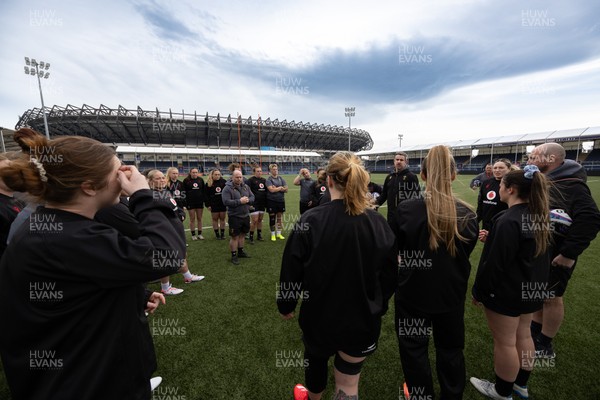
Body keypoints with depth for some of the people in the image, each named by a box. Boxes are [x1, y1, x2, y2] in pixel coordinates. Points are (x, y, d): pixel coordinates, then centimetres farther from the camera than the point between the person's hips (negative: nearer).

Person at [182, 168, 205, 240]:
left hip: (200, 202, 2)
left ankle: (199, 234, 17)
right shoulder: (186, 181, -3)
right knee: (192, 219, 5)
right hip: (190, 202, -2)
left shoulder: (201, 180, 5)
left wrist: (204, 200, 4)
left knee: (199, 218, 7)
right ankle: (193, 235, 15)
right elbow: (184, 192, -2)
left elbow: (203, 191, 9)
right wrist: (184, 203, -8)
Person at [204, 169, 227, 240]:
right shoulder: (208, 184, -2)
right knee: (215, 219, 7)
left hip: (223, 204, 1)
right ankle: (217, 234, 18)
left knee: (222, 219, 9)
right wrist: (208, 205, -5)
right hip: (214, 204, -1)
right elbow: (206, 195, 0)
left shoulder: (224, 182, -1)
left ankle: (222, 234, 19)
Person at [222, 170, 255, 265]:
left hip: (246, 215, 6)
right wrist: (240, 201, -23)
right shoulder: (227, 188, -12)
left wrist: (247, 200, -15)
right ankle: (234, 255, 15)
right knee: (234, 236, 2)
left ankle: (240, 251, 34)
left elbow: (252, 197, 7)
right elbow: (226, 202, -21)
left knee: (242, 234, 18)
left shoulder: (246, 186, 7)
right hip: (234, 216, -6)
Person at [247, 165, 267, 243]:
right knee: (254, 220, -6)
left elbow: (266, 191, 18)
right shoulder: (251, 180, -7)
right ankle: (251, 237, 7)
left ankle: (259, 235, 24)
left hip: (262, 203, 6)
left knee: (260, 220, 12)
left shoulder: (264, 180, 11)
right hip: (254, 203, -6)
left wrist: (266, 202, 13)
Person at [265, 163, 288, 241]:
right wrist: (281, 188, -7)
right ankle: (273, 234, 17)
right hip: (272, 201, -4)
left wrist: (276, 188, -11)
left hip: (281, 200, 4)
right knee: (272, 218, 4)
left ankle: (279, 233, 23)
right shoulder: (269, 179, -4)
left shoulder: (281, 179, 8)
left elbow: (286, 189, 1)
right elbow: (271, 190, -19)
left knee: (280, 218, 10)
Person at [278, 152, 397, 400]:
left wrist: (286, 305, 4)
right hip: (362, 318, 1)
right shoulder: (378, 223, -14)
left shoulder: (310, 221, -23)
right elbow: (389, 275, -3)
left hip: (319, 315, 0)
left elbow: (291, 271, -14)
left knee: (316, 361, 31)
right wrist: (378, 307, 15)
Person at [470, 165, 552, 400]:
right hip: (530, 289, 9)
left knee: (505, 342, 8)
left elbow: (494, 263, -24)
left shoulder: (508, 221, -26)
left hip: (506, 291, -9)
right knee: (523, 336, 22)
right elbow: (535, 255, 16)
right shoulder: (537, 216, 3)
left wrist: (478, 290, -13)